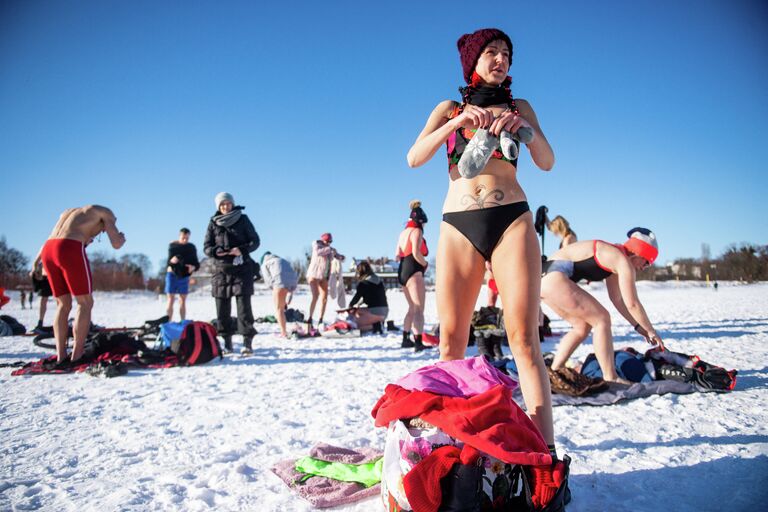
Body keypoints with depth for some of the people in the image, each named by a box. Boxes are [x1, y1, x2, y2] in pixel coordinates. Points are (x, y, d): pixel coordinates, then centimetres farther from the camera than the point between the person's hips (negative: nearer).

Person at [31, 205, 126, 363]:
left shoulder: (68, 212, 37)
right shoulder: (105, 212, 16)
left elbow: (49, 241, 30)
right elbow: (116, 244, 8)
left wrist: (36, 263, 26)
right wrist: (122, 239, 30)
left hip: (49, 252, 7)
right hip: (70, 252, -7)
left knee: (63, 305, 15)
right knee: (85, 304, 4)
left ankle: (60, 356, 6)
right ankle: (76, 356, -2)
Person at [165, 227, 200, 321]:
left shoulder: (192, 247, 3)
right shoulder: (172, 246, -3)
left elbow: (196, 262, 1)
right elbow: (170, 261, -13)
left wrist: (193, 267, -20)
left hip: (184, 276, 2)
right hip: (172, 274, -2)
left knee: (183, 300, 5)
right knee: (171, 300, -1)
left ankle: (183, 322, 9)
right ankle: (169, 322, 0)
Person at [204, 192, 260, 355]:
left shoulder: (243, 219, 2)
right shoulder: (213, 223, 7)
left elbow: (255, 241, 2)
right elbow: (206, 247, 9)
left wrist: (242, 249, -16)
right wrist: (216, 251, -14)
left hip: (242, 268, -3)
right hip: (221, 269, 3)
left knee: (244, 305, -8)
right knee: (222, 307, 4)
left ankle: (247, 342, -6)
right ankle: (227, 341, 15)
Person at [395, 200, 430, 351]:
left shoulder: (403, 232, 19)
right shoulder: (416, 231, -6)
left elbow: (397, 256, 17)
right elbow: (416, 253, -20)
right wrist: (425, 264, -4)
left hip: (402, 271, 9)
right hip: (413, 271, -9)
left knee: (412, 308, 18)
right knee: (419, 309, -11)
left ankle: (406, 340, 22)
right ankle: (418, 343, -18)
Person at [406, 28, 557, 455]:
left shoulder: (518, 107, 18)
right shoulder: (449, 109, 16)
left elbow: (547, 162, 7)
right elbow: (414, 158, 1)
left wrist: (524, 126, -11)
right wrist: (456, 122, -12)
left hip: (512, 220, 0)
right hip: (458, 226, 1)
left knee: (524, 336, -10)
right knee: (451, 340, -2)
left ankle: (545, 447, -9)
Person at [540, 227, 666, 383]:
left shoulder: (613, 259, 21)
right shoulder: (622, 261, -6)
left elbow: (617, 299, 24)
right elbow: (632, 304, -6)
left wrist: (639, 326, 25)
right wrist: (651, 331, 7)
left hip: (545, 276, 10)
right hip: (554, 276, -10)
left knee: (583, 326, 19)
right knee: (601, 319, -3)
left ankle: (554, 372, 21)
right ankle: (611, 378, -2)